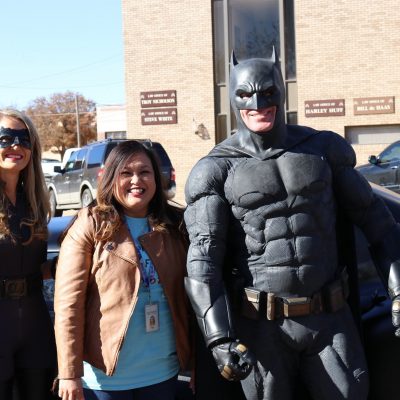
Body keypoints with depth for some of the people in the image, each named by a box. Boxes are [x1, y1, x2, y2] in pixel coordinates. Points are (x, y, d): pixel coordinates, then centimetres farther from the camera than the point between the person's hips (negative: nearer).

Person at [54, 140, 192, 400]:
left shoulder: (175, 225, 3)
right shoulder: (90, 227, -7)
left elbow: (190, 295, 4)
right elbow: (68, 303, -11)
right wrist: (69, 374, -14)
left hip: (164, 372, 3)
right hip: (105, 377, -3)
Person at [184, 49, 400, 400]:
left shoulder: (323, 150, 5)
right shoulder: (217, 170, -3)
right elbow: (202, 260, -9)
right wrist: (220, 338, -18)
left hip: (330, 318, 2)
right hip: (262, 325, -2)